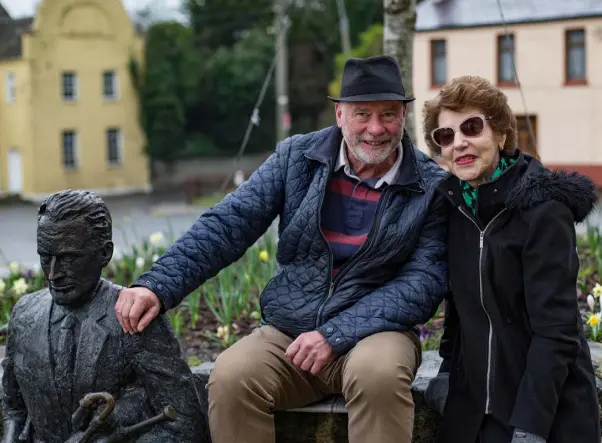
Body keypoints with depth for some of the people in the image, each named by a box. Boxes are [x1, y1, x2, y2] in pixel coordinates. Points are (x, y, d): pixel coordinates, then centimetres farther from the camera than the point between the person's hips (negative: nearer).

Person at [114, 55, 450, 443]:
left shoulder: (432, 188, -3)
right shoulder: (296, 157, 2)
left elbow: (424, 280, -9)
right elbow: (227, 225, -2)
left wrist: (335, 336, -19)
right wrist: (157, 286, -15)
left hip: (376, 330, -2)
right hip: (288, 331, 2)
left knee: (378, 373, -36)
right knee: (230, 378, -27)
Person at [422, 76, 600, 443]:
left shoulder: (543, 208, -16)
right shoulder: (457, 205, 3)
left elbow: (557, 328, -19)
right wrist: (449, 367, 4)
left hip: (548, 409, -5)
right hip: (472, 407, 6)